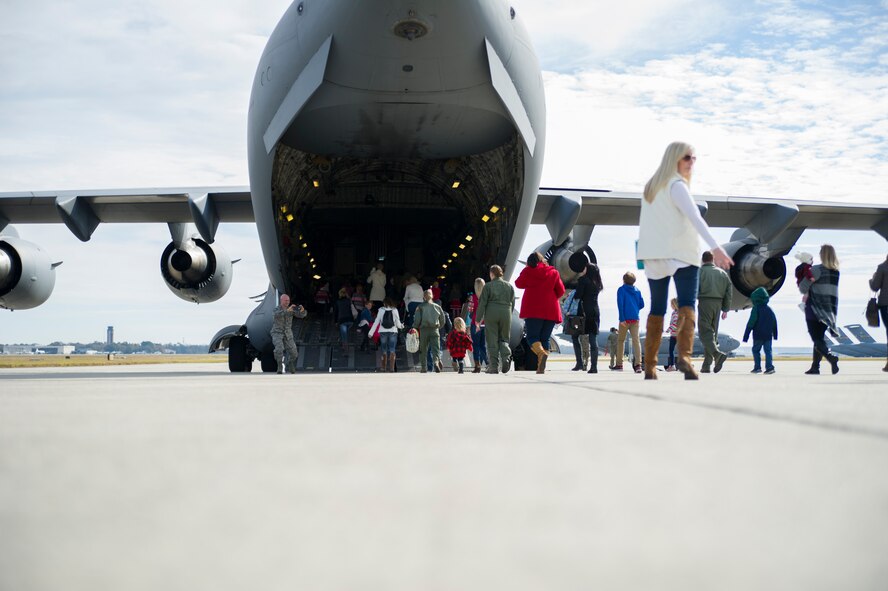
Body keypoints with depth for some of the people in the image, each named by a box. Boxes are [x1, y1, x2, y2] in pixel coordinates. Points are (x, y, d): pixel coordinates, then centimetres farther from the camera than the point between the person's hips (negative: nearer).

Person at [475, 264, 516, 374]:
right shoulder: (509, 286, 12)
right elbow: (513, 303, 13)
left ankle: (494, 366, -1)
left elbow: (482, 303, -3)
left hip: (491, 314, -3)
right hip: (506, 314, 3)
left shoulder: (488, 286, 1)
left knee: (492, 341, 2)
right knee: (504, 338, 13)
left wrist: (478, 320, -1)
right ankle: (506, 357, -15)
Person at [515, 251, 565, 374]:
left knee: (532, 336, -2)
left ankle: (542, 353, -33)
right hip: (551, 311, 3)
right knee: (545, 339, 7)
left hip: (533, 310, -3)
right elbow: (561, 291, 9)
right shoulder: (554, 272, 9)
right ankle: (541, 367, -4)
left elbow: (519, 284, 15)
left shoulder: (528, 271, 2)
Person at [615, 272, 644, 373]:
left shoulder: (621, 289, 0)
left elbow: (620, 304, -10)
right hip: (635, 319, 3)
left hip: (625, 319, -3)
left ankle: (619, 364, 10)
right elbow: (642, 304, 13)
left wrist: (622, 318, -14)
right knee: (636, 340, -5)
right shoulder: (637, 290, 12)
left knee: (620, 340, 9)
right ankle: (638, 364, -19)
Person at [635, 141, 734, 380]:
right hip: (682, 254, -7)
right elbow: (694, 217, -22)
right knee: (687, 305, -13)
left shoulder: (651, 187, 18)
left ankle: (649, 366, 8)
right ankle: (684, 356, -33)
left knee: (657, 309, 9)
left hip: (654, 255, 7)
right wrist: (715, 247, -31)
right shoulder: (677, 186, -7)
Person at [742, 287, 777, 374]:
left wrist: (746, 336, -9)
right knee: (768, 350, 5)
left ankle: (757, 367, 5)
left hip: (758, 335, -5)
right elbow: (774, 323, 16)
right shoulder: (769, 309, 9)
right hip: (768, 335, 5)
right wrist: (775, 334, 26)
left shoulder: (756, 309, -8)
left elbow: (751, 323, -11)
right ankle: (769, 366, -7)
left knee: (755, 350, 8)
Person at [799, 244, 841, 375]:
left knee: (816, 339, -4)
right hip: (829, 309, 6)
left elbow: (803, 288, -11)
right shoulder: (836, 272, 4)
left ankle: (831, 358, -27)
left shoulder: (816, 270, -13)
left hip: (814, 309, -6)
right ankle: (815, 366, 16)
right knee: (819, 337, 15)